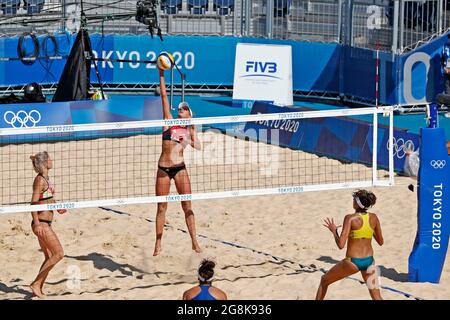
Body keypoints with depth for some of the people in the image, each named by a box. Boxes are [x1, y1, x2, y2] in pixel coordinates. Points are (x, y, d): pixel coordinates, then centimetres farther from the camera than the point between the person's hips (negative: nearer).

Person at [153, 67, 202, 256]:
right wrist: (161, 75, 0)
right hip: (163, 168, 0)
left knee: (187, 205, -1)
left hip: (180, 168, 0)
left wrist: (191, 134, -12)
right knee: (162, 207, 4)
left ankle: (194, 242, 3)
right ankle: (158, 245, 9)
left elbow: (198, 147, -4)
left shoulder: (190, 130, 10)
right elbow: (164, 96, 3)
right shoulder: (169, 122, 7)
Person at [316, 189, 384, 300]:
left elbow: (341, 245, -18)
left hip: (353, 261, -4)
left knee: (324, 280, 20)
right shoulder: (373, 218, 0)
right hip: (369, 261, 4)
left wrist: (334, 231, -2)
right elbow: (381, 242, 11)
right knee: (376, 298, 7)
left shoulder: (350, 218, -15)